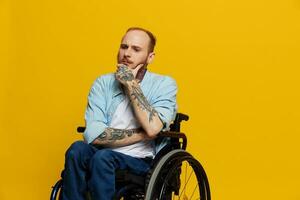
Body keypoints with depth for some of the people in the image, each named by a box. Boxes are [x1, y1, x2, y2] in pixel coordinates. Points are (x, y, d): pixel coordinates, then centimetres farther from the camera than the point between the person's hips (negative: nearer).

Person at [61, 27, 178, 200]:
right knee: (78, 149, -28)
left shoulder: (164, 84, -3)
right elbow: (93, 135, -10)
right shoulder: (103, 83, 4)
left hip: (143, 161, -3)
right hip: (105, 155, 3)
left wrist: (131, 83, -14)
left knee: (102, 157, -31)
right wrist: (142, 134, -12)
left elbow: (153, 128, -21)